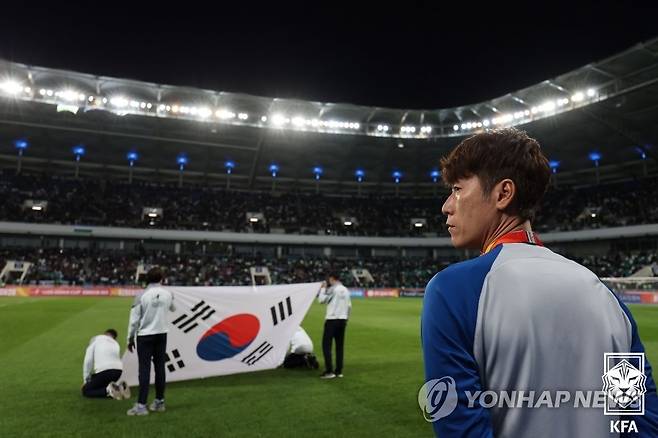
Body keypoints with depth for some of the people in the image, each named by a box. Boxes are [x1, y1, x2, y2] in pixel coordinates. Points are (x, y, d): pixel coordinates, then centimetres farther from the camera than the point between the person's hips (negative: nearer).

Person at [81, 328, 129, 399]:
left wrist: (86, 380, 15)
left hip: (104, 371, -6)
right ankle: (120, 388, 4)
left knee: (85, 390, 14)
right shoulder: (116, 344, 28)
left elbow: (88, 361, 8)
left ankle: (108, 390, -10)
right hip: (118, 370, 6)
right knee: (103, 385, 31)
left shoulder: (95, 340, 15)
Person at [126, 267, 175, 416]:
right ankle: (159, 402, 18)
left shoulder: (141, 295, -11)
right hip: (161, 334, 3)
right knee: (159, 367, 10)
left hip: (145, 336, -3)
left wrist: (130, 339, 3)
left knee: (144, 369, -1)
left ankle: (141, 405, 0)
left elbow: (134, 319, -9)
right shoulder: (167, 294, -1)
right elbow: (173, 309, 20)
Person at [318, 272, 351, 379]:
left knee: (326, 345, -2)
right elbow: (349, 306, 14)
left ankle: (329, 371, -7)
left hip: (332, 320, -7)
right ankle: (339, 371, 13)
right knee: (339, 346, 11)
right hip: (342, 320, 7)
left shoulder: (332, 289, -10)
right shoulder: (346, 290, 12)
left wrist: (322, 288, 1)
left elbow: (321, 300, -12)